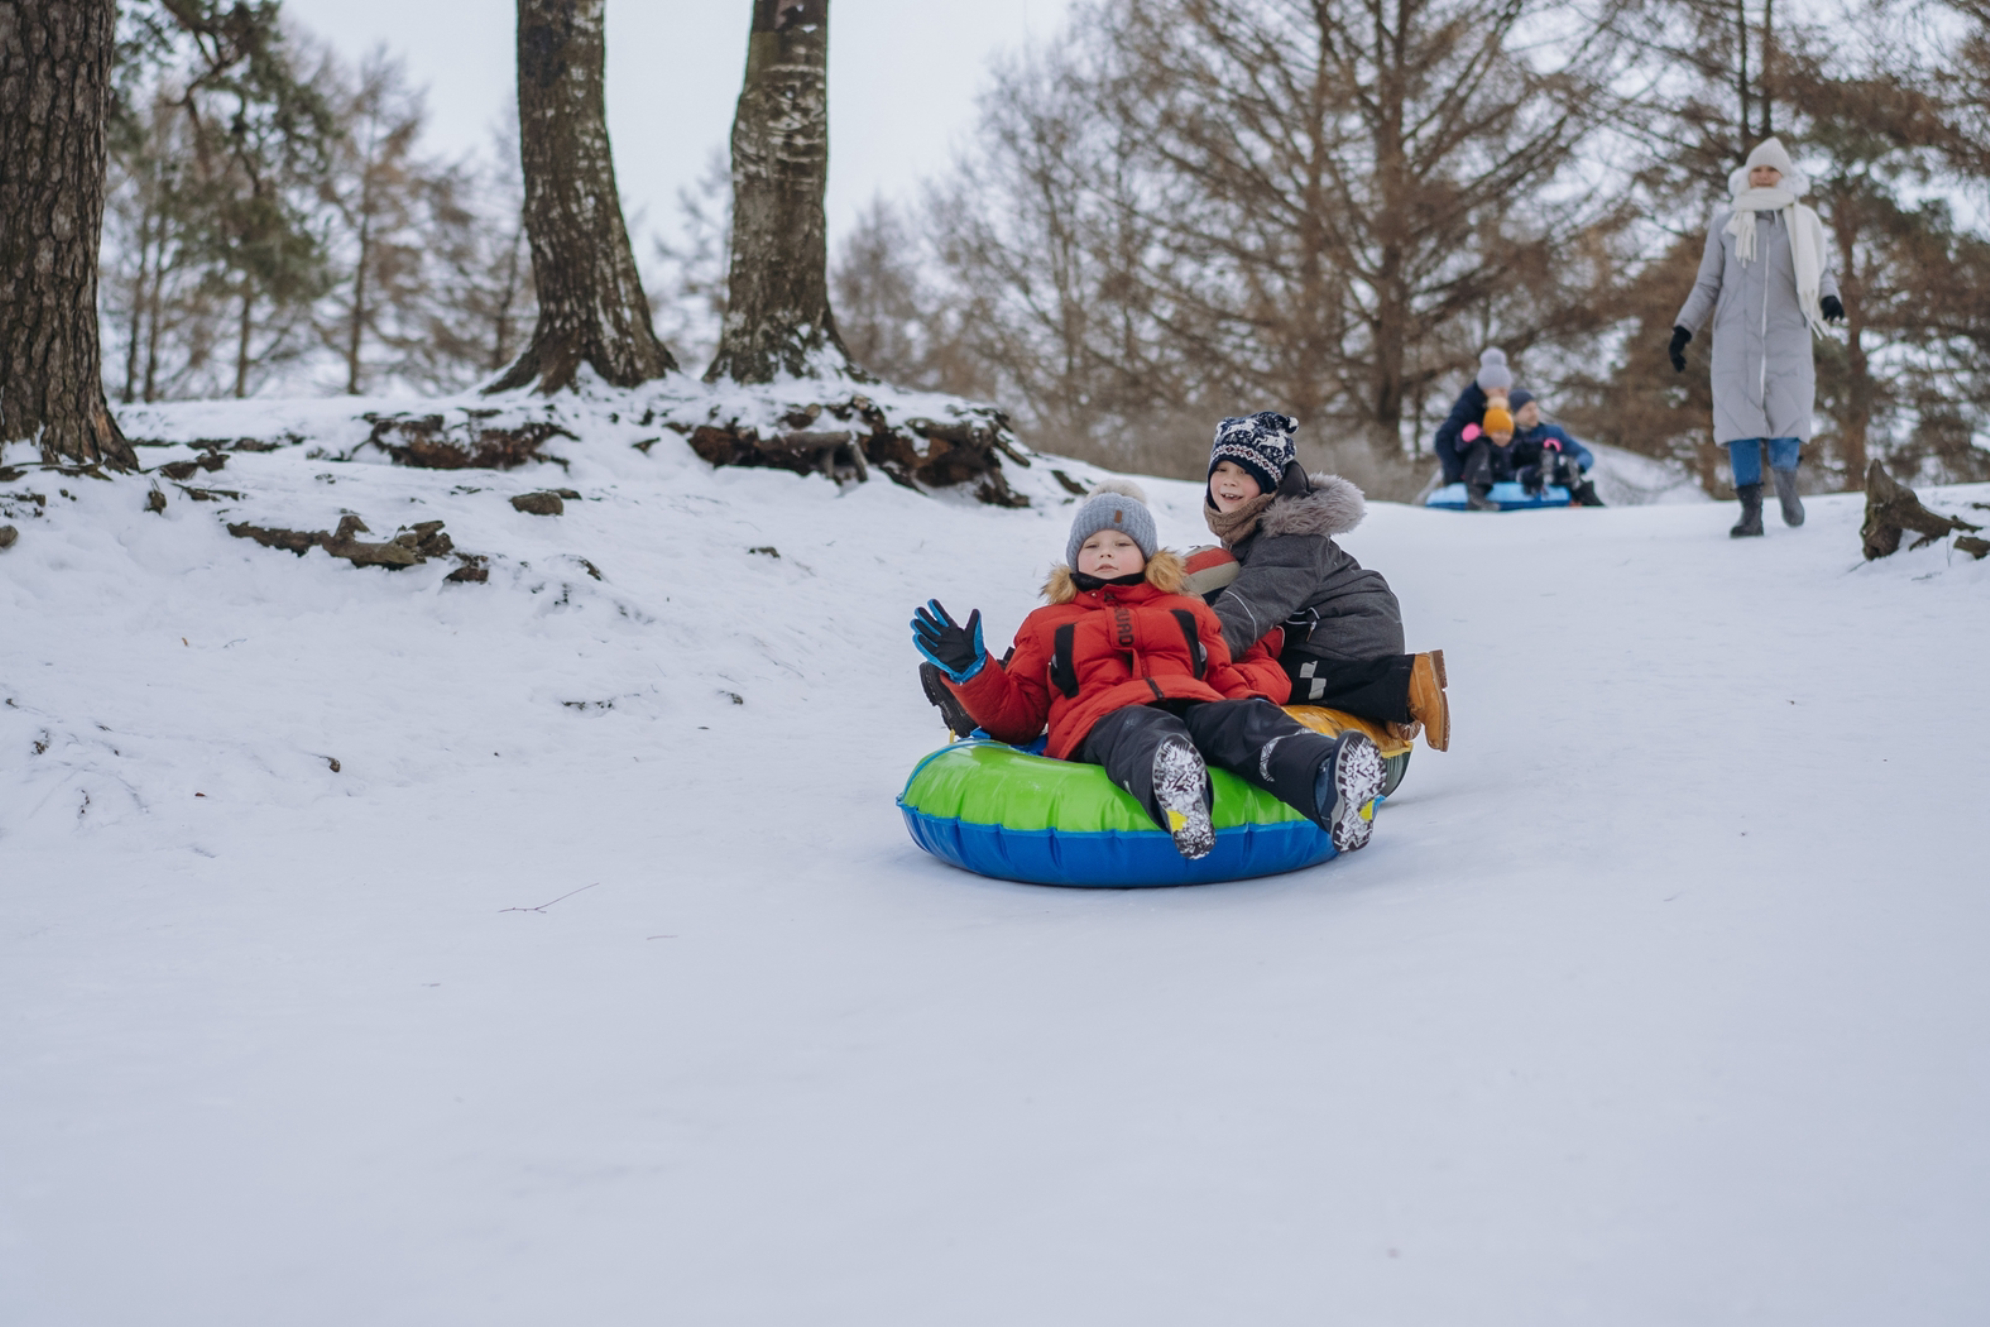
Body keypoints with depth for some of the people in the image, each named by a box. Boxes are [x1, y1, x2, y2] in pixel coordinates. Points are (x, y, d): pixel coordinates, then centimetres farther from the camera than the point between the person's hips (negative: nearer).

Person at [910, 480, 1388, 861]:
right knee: (1143, 735, -42)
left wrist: (1254, 692, 7)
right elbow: (1017, 712, 29)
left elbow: (1226, 678, 33)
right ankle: (1175, 797, -80)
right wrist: (968, 668, 11)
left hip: (1192, 705, 3)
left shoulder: (1186, 612, 38)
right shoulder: (1047, 625, 35)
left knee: (1247, 722, -35)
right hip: (1104, 721, -2)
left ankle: (1326, 783, -67)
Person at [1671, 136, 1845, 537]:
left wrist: (1830, 297, -8)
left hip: (1787, 335, 0)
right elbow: (1707, 285, 14)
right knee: (1740, 417, -7)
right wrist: (1683, 328, 4)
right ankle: (1750, 508, -4)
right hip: (1736, 336, 0)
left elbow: (1822, 271, 15)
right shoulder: (1726, 223, 11)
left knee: (1788, 413, -11)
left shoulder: (1803, 222, 12)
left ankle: (1785, 481, 16)